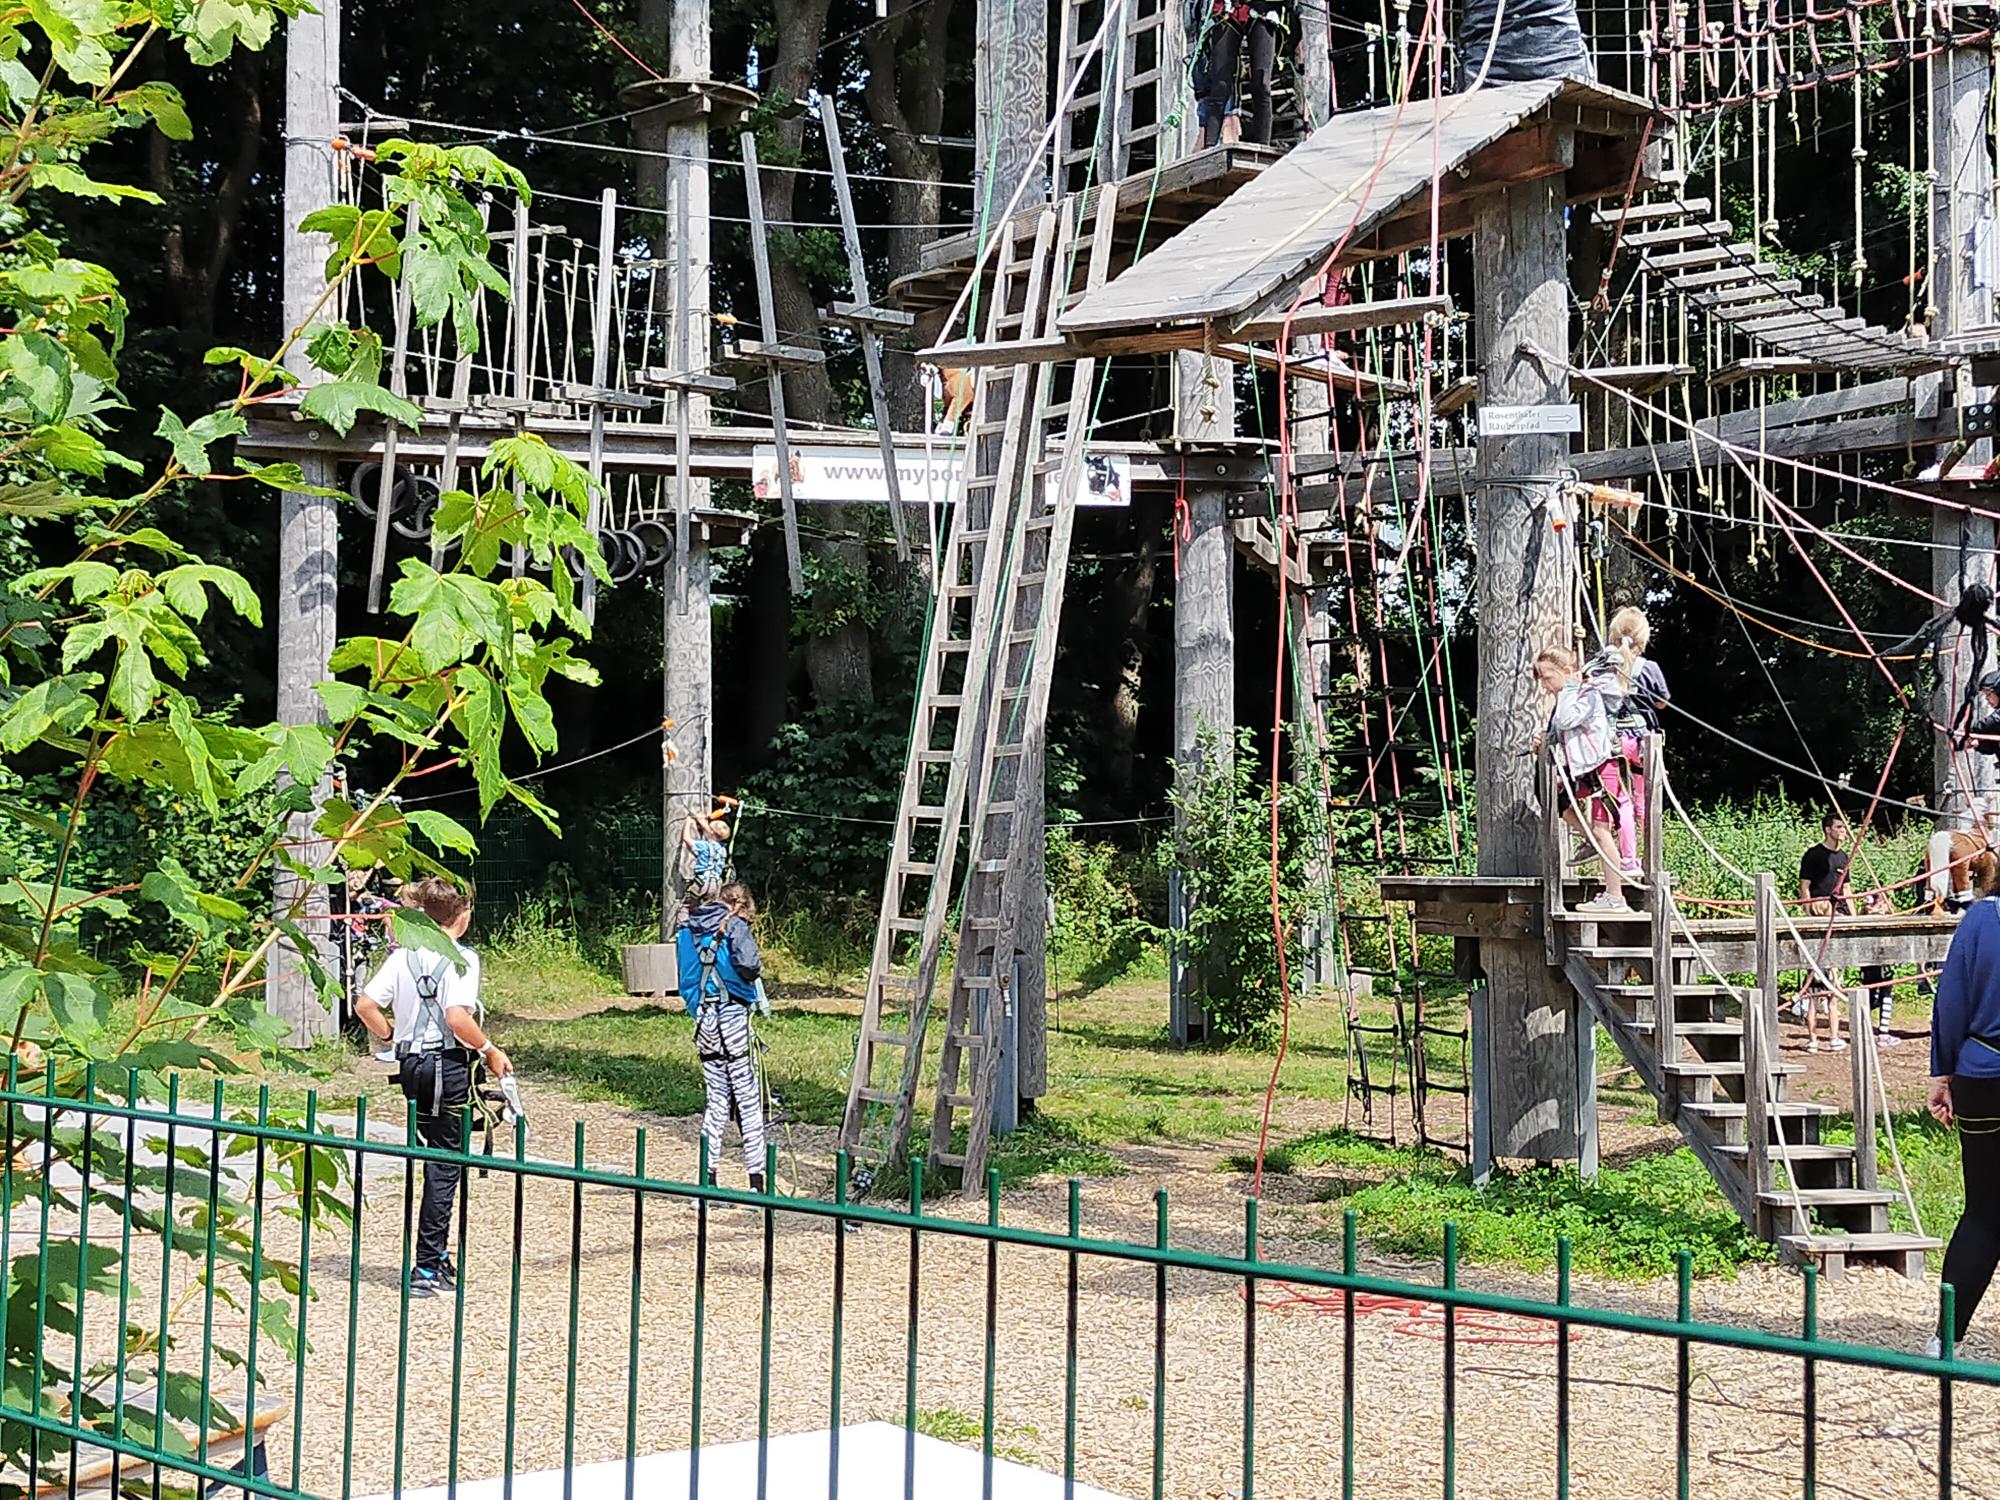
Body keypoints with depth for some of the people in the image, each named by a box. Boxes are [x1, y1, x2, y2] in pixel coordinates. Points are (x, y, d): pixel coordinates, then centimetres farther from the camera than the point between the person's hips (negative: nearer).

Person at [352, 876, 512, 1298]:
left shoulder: (403, 955, 6)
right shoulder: (461, 958, -11)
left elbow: (365, 1005, 2)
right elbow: (457, 1018, -23)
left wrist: (393, 1036, 16)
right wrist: (490, 1051, -9)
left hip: (411, 1064, 6)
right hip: (449, 1066, -6)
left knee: (437, 1157, 18)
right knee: (446, 1165, 0)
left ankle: (438, 1257, 23)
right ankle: (427, 1268, -1)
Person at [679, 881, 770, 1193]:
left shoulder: (687, 929, 13)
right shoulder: (735, 927, -4)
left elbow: (686, 975, 13)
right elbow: (748, 965, -18)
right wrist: (756, 971, 2)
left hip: (704, 1018, 5)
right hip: (732, 1015, -5)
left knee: (717, 1098, 12)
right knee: (748, 1099, -1)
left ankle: (707, 1179, 8)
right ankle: (756, 1184, -3)